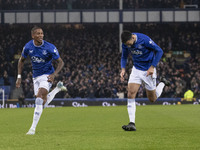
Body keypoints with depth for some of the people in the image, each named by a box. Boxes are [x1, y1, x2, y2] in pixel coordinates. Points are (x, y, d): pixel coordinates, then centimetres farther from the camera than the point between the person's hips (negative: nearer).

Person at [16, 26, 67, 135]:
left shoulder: (50, 48, -18)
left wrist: (54, 75, -25)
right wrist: (19, 76, 3)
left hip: (47, 76, -5)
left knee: (40, 98, -22)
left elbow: (60, 62, -10)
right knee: (43, 104, 6)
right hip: (36, 76, 5)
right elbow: (21, 60, 10)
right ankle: (58, 88, 34)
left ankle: (33, 128, -20)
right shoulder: (28, 47, -7)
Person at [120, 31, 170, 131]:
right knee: (131, 94, -15)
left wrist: (152, 67, -20)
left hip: (148, 71, -4)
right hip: (136, 69, 4)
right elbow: (124, 57, 9)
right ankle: (132, 124, -16)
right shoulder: (125, 44, -8)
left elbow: (159, 51, -16)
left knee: (152, 99, 7)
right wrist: (123, 68, -8)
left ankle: (162, 83, 38)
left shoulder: (144, 40, -25)